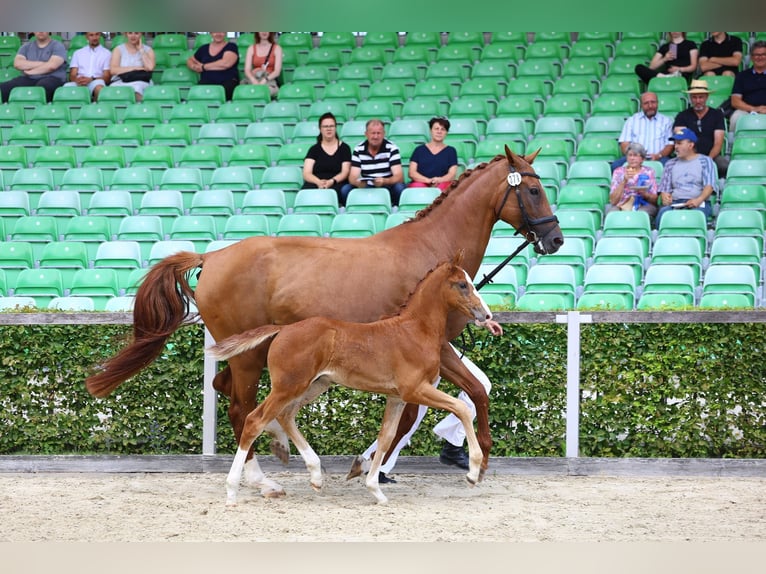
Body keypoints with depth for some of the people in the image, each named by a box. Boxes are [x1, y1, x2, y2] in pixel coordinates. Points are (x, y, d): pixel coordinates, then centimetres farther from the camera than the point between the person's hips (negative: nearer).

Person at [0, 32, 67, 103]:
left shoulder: (58, 46, 7)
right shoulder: (26, 46, 20)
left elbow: (52, 66, -10)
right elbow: (17, 63, 2)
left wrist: (30, 71, -2)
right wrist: (41, 63, -4)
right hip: (29, 79, 4)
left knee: (43, 85, -43)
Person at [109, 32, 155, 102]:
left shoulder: (148, 50, 14)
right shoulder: (118, 50, 14)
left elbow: (150, 67, -6)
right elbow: (113, 70, -2)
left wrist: (141, 50, 3)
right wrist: (135, 68, -5)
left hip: (141, 82, -1)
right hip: (119, 82, 1)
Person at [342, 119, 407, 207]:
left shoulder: (391, 148, -5)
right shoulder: (358, 150, 0)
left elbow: (399, 177, -13)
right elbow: (352, 177, -5)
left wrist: (384, 181, -34)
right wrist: (358, 183, -31)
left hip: (387, 187, -2)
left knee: (400, 188, -34)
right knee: (345, 190, -24)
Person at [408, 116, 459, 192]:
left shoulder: (450, 151, 20)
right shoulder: (419, 150, 19)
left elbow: (452, 174, 7)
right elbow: (412, 173, 8)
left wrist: (439, 180, -17)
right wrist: (428, 180, -13)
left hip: (441, 184, 0)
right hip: (421, 183, 0)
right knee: (417, 186, -37)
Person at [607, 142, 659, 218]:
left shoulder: (648, 172, 10)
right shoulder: (619, 171, 8)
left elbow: (654, 200, 7)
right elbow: (613, 201, -2)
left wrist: (645, 194, -15)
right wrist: (624, 181, -14)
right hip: (621, 206, 0)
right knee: (609, 208, -32)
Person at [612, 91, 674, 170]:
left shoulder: (666, 121, 17)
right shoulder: (632, 120, 20)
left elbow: (670, 146, 8)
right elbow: (624, 144, 10)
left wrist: (659, 155, -14)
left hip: (658, 159, -1)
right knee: (616, 165, -30)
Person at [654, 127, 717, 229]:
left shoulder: (705, 161, 13)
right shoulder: (671, 164, 25)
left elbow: (709, 186, 0)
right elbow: (664, 188, 18)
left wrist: (699, 200, -20)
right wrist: (664, 197, -8)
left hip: (698, 203, -3)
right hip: (674, 203, 3)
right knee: (663, 213, -34)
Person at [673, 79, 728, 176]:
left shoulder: (717, 114, 12)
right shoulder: (682, 116, 13)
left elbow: (718, 143, 4)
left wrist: (709, 159, -15)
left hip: (712, 157, 1)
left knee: (725, 164, -33)